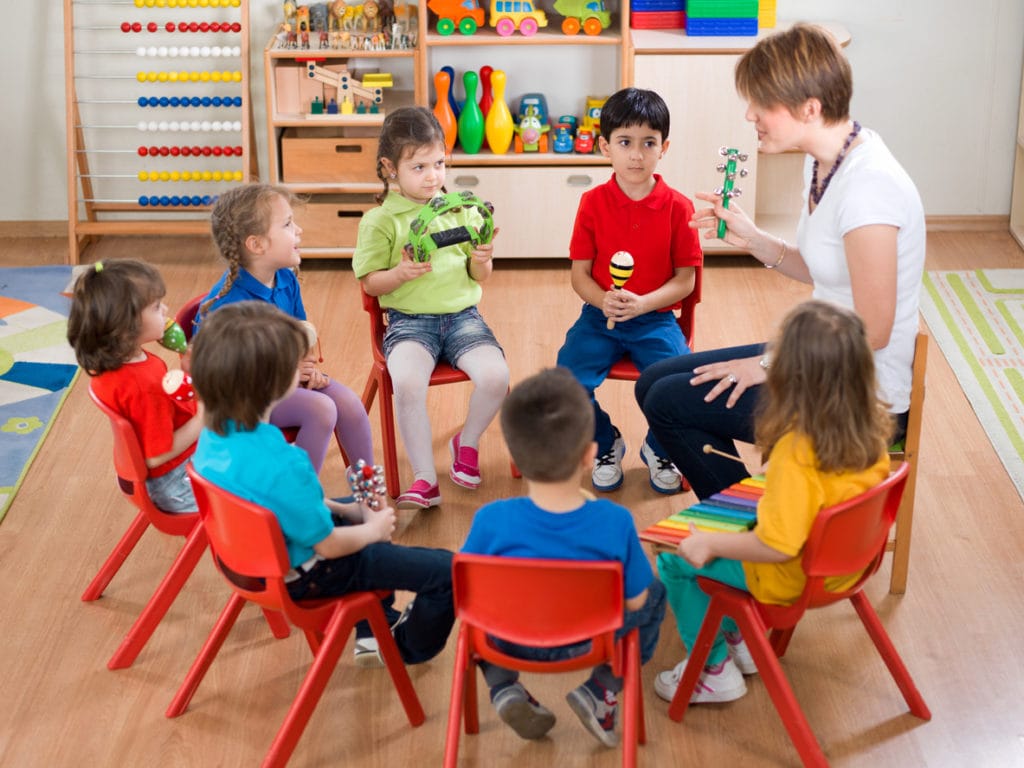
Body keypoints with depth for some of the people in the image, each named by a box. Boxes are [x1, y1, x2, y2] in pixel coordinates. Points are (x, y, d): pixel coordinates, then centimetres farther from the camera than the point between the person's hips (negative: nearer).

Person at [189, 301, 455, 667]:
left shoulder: (214, 434, -11)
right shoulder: (279, 466, -39)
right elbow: (329, 545, -24)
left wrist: (345, 510, 5)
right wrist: (373, 530, -5)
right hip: (305, 576, -9)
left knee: (363, 512, 34)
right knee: (448, 570, -6)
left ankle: (374, 630, 42)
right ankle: (411, 649, 25)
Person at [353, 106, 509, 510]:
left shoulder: (461, 210, 8)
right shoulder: (380, 220, -1)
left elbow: (481, 277, 13)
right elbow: (370, 283, 0)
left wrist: (481, 260, -10)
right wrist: (400, 273, -19)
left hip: (462, 314, 3)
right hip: (409, 320, -3)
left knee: (495, 375, -22)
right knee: (408, 382, -33)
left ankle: (466, 442, 9)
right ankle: (425, 479, -19)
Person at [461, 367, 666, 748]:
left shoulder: (492, 520, -28)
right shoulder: (615, 522, -28)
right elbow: (634, 601, -12)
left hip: (511, 639, 1)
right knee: (654, 593, 25)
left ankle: (504, 689, 11)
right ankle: (601, 691, 10)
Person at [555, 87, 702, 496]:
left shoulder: (678, 207, -3)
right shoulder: (593, 203, -1)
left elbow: (685, 279, -3)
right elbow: (579, 274, 0)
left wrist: (642, 304, -19)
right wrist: (604, 301, -21)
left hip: (655, 319, -1)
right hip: (599, 316, 1)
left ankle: (659, 448, 11)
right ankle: (606, 445, 11)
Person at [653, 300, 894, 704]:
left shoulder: (797, 451, -36)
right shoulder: (870, 428, -14)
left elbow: (777, 546, -32)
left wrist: (709, 544, -19)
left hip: (790, 579, -8)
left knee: (673, 561, 8)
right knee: (721, 527, 27)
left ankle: (716, 670, 20)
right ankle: (738, 639, 36)